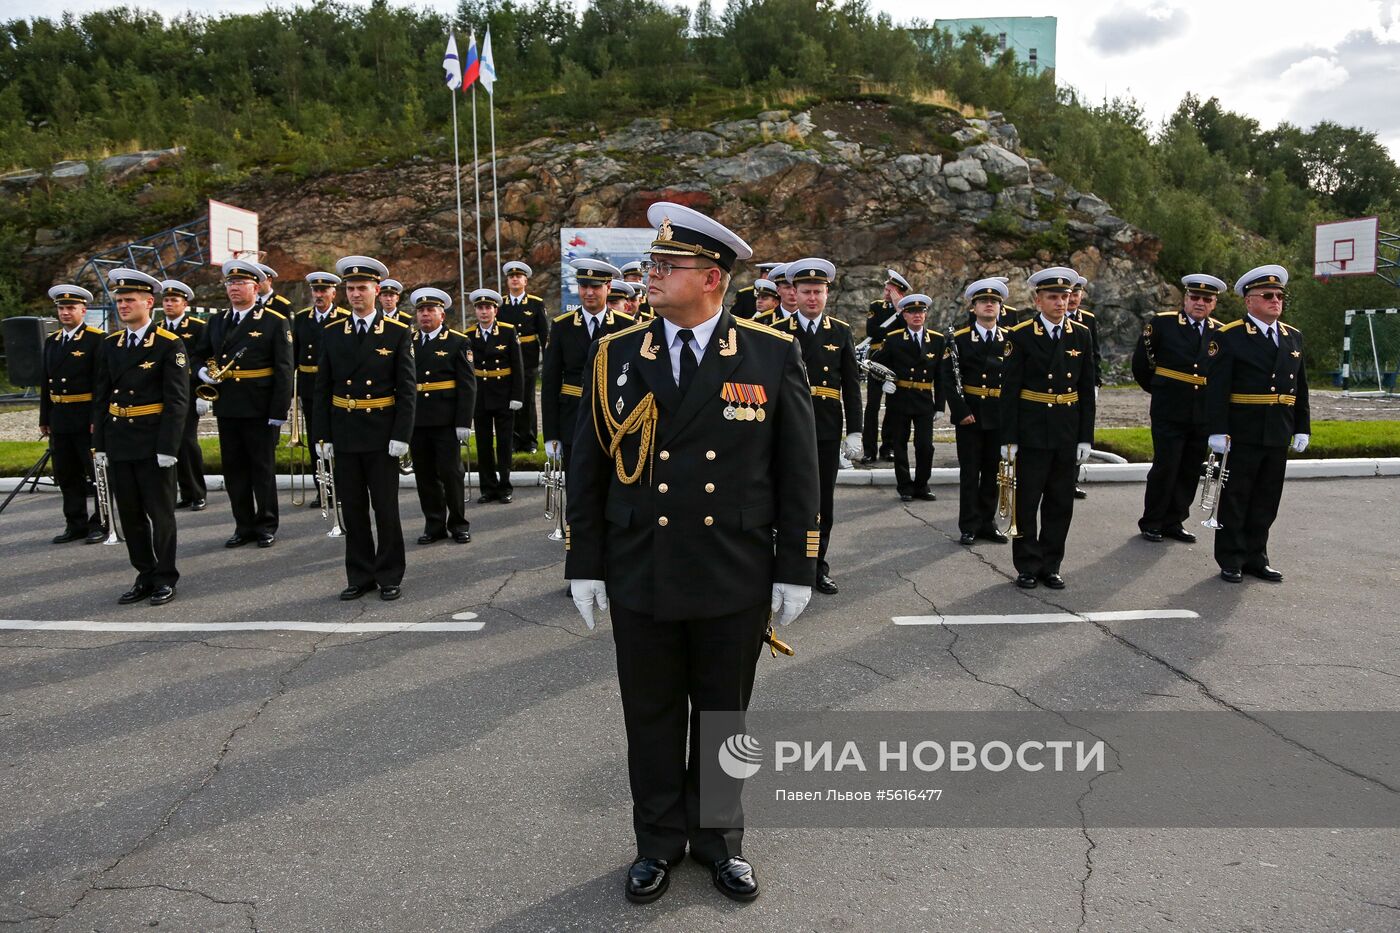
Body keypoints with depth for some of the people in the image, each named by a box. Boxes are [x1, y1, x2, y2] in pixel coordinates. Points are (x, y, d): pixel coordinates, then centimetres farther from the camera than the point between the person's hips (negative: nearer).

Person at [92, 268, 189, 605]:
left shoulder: (169, 345, -7)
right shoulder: (110, 344, 10)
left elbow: (177, 400, -11)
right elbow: (100, 397, 11)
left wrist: (168, 448, -16)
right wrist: (98, 445, 6)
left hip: (153, 443, -5)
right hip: (117, 443, 6)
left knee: (160, 512, 3)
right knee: (129, 514, 11)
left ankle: (165, 578, 15)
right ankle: (145, 576, 22)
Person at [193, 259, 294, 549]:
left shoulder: (275, 322, -5)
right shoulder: (217, 321, 12)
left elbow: (283, 370, -9)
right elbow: (199, 354, 23)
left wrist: (279, 411, -14)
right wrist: (203, 371, -1)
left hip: (260, 410, -5)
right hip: (226, 408, 5)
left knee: (263, 469, 5)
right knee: (234, 470, 9)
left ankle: (266, 525, 16)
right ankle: (244, 526, 19)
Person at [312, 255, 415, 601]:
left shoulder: (398, 333, -2)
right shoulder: (331, 333, 6)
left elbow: (407, 388, -4)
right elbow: (322, 388, 6)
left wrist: (401, 435, -11)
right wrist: (322, 435, 1)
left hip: (381, 435, -3)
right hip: (343, 435, 3)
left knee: (386, 507, 4)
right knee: (352, 508, 9)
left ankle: (390, 576, 16)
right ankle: (360, 575, 20)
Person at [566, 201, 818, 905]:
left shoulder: (774, 354, -5)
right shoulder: (616, 356, 0)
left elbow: (798, 471, -2)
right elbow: (587, 468, 4)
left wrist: (796, 569, -3)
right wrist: (583, 564, 3)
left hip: (735, 582, -1)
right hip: (640, 579, 2)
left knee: (724, 716, 15)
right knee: (651, 718, 15)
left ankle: (720, 840, 37)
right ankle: (659, 843, 36)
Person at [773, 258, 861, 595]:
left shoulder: (841, 332, 7)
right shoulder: (778, 332, 2)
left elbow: (851, 386, 5)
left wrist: (854, 430, 0)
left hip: (828, 430, 2)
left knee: (824, 500, 8)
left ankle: (818, 565, 20)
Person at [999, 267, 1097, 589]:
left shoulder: (1081, 335, 6)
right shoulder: (1020, 336, -5)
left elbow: (1087, 391, 8)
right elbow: (1009, 390, -6)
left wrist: (1086, 437, 3)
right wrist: (1009, 438, -9)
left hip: (1068, 435, 4)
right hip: (1032, 433, -3)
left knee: (1061, 503, 9)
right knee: (1027, 502, 3)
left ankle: (1050, 566, 21)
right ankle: (1028, 567, 15)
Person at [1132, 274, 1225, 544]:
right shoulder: (1162, 323, -3)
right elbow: (1140, 363, 6)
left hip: (1203, 416, 4)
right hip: (1169, 413, -4)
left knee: (1190, 472, 8)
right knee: (1165, 468, -2)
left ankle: (1174, 522, 20)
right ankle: (1151, 523, 11)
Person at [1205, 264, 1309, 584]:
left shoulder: (1293, 336, 12)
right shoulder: (1229, 337, -7)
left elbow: (1300, 388, 16)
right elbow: (1216, 389, -12)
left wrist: (1302, 428, 12)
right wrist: (1217, 431, -16)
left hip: (1279, 437, 6)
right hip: (1242, 435, -6)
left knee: (1267, 502, 12)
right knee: (1235, 500, 4)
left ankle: (1256, 558, 23)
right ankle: (1231, 561, 13)